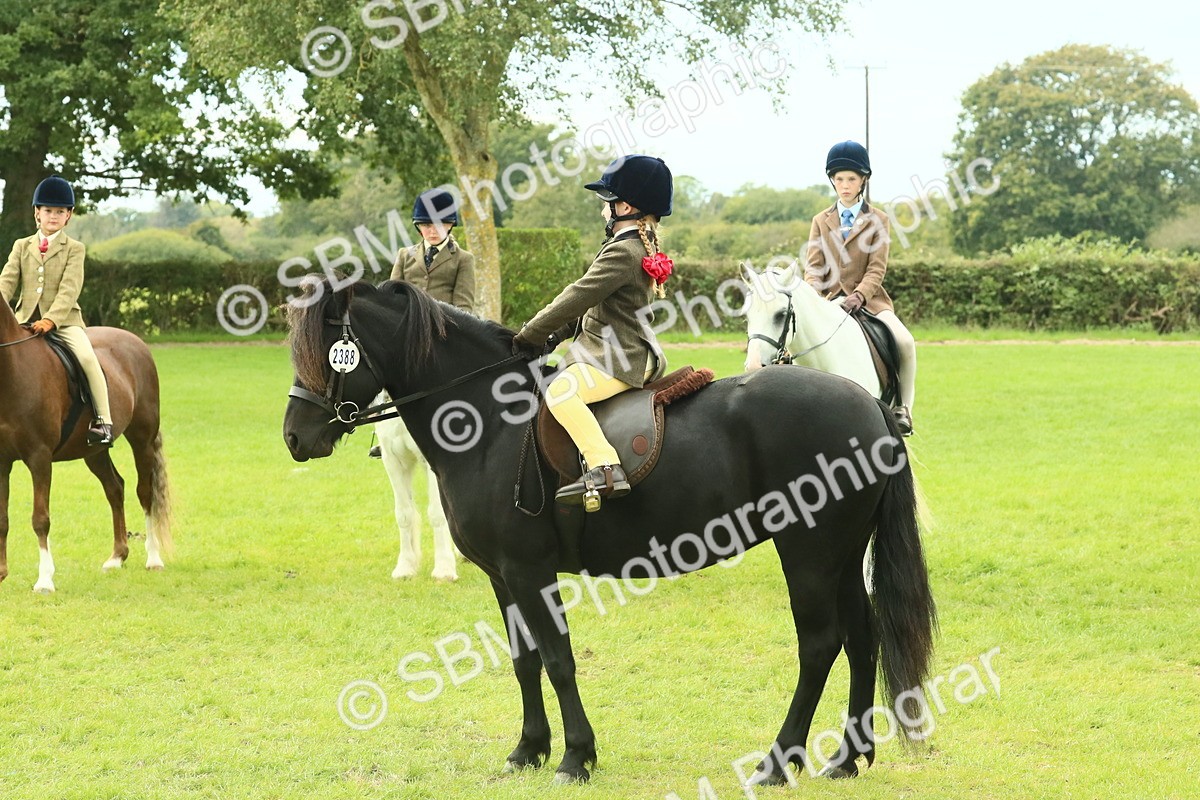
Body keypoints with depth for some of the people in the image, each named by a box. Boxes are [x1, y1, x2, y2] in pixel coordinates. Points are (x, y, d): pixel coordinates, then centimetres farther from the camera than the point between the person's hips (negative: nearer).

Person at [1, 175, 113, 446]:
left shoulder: (74, 249, 3)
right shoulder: (22, 247, 14)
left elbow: (69, 290, -10)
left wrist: (51, 320, -25)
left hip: (64, 320, -4)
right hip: (25, 320, 4)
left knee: (87, 357, -28)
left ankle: (103, 420, -21)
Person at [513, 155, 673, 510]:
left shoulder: (623, 252, -18)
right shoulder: (641, 246, 16)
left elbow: (577, 297, -19)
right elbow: (588, 302, 20)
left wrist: (529, 336, -12)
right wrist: (554, 334, 12)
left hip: (620, 360, -11)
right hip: (627, 353, 11)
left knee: (560, 391, -33)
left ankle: (606, 469, -42)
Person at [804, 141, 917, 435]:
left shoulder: (877, 220, 4)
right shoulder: (821, 221, 12)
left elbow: (877, 269, -5)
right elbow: (813, 267, 4)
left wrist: (858, 296, -23)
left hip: (868, 298, -2)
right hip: (831, 300, 2)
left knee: (905, 342, -26)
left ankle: (903, 407, -12)